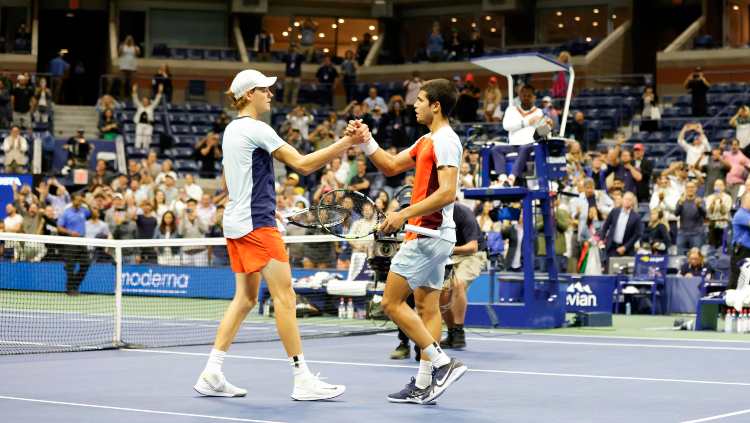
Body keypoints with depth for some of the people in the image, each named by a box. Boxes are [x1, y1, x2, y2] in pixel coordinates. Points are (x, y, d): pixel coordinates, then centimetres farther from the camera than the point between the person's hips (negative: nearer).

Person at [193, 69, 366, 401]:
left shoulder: (232, 130, 15)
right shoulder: (256, 129, -13)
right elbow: (303, 164, -17)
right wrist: (346, 143, -16)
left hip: (236, 222, 10)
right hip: (257, 224, -10)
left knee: (245, 298, 11)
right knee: (284, 296, -8)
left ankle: (211, 374, 8)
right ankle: (302, 379, -8)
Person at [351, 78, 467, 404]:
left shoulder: (445, 140, -14)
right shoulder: (427, 141, 17)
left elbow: (447, 193, -24)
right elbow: (390, 166, 23)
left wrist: (404, 214, -24)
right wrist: (366, 142, 8)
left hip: (429, 234, -10)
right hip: (430, 235, 10)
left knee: (392, 302, -8)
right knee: (427, 308, 7)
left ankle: (442, 362, -10)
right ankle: (424, 384, 8)